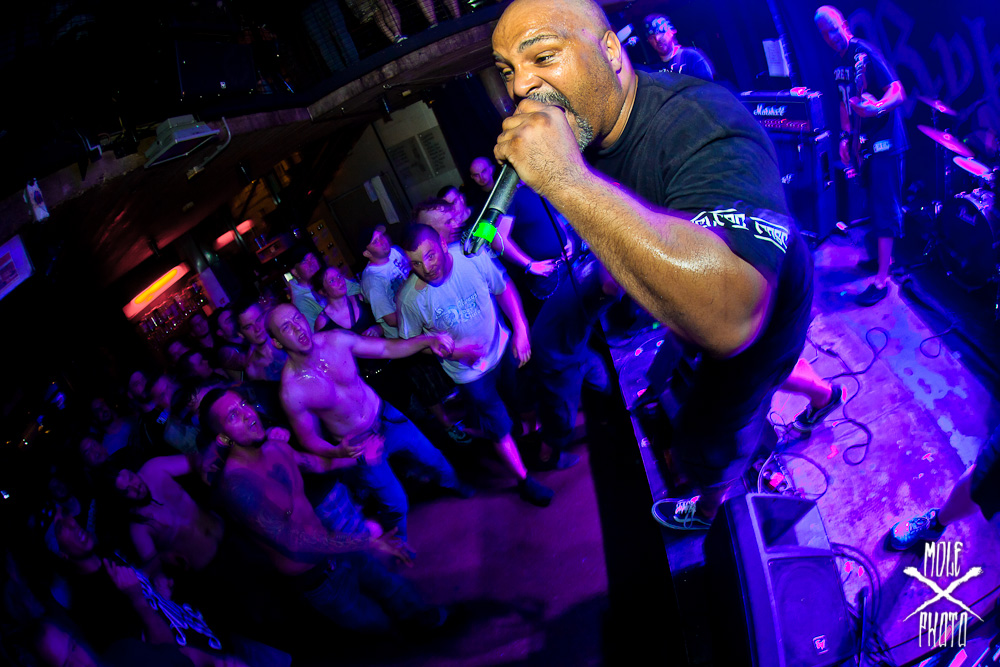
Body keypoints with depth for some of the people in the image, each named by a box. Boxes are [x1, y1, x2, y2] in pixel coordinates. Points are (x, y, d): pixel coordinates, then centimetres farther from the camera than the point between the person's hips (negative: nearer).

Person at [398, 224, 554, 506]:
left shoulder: (472, 257, -24)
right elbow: (410, 341, -13)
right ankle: (524, 482, 33)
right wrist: (453, 351, -26)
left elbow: (503, 289, -7)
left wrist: (521, 330, -13)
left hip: (503, 348, 3)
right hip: (469, 371, -3)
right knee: (499, 428, 10)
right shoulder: (409, 298, -29)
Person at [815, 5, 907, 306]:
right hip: (864, 144, 8)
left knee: (884, 209, -8)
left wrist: (876, 108, -42)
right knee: (875, 205, 18)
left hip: (885, 141, -8)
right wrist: (845, 137, 13)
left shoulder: (866, 54, -16)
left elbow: (899, 93, -22)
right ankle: (884, 256, 34)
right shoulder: (840, 65, 10)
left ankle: (881, 279, -7)